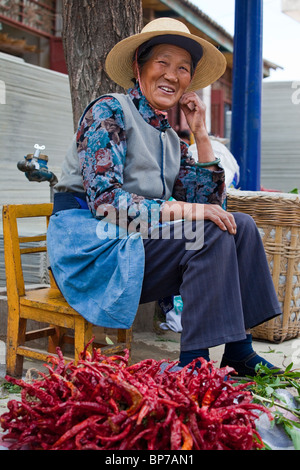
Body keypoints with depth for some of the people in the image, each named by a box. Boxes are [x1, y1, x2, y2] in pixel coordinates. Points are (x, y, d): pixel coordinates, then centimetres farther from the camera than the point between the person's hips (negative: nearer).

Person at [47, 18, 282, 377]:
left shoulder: (170, 140, 17)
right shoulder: (110, 111, -6)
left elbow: (209, 202, 9)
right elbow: (103, 200, -18)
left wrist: (200, 134, 5)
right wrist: (183, 210, -23)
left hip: (135, 244, 8)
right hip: (92, 244, -8)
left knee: (241, 226, -5)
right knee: (210, 234, -23)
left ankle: (238, 352, -7)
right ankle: (193, 362, -19)